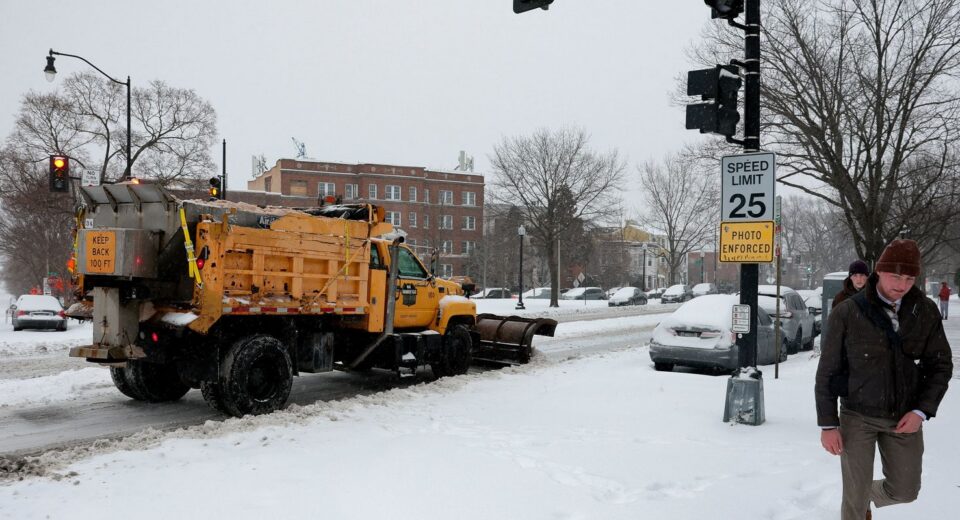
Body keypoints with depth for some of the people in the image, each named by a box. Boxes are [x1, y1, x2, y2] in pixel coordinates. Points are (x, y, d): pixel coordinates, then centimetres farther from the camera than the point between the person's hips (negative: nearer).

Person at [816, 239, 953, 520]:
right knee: (855, 496, 0)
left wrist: (922, 411, -8)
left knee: (905, 491, 13)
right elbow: (827, 371, -6)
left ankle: (867, 497, 44)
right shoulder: (847, 312, -12)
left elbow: (941, 365, 4)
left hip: (905, 418, 3)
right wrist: (828, 424, -7)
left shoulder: (926, 311, -4)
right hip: (858, 416, -3)